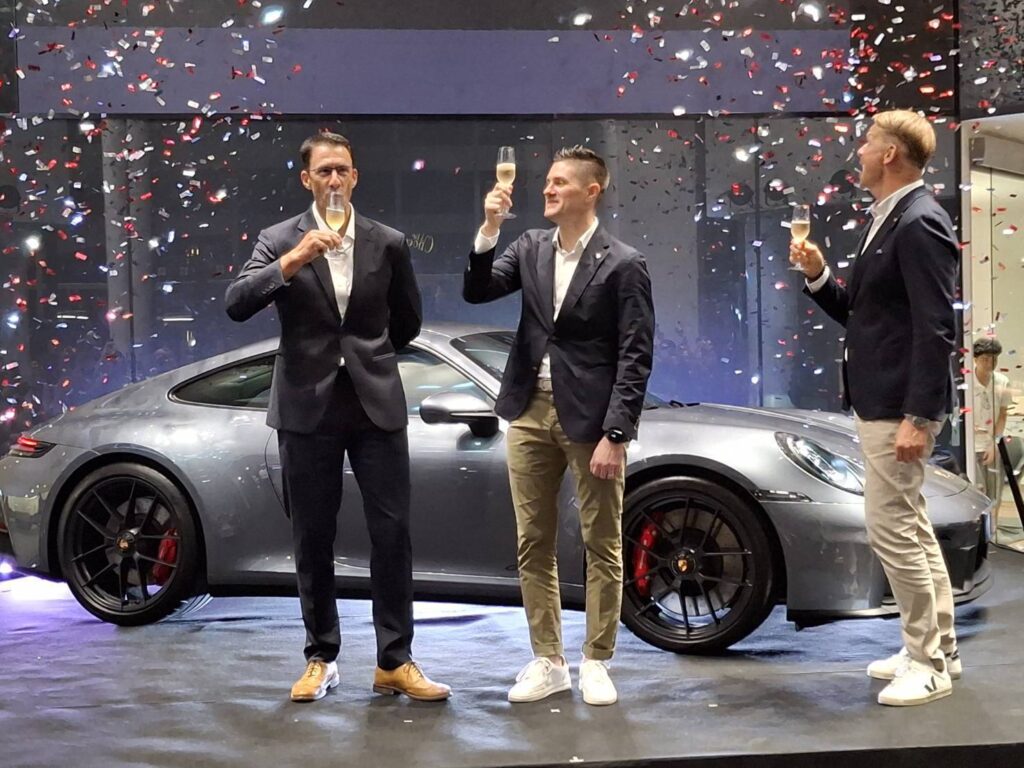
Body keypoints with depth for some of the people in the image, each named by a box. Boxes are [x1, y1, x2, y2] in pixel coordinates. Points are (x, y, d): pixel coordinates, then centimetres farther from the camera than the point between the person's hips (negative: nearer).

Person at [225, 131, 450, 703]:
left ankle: (395, 661, 7)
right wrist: (291, 261, -23)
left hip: (376, 404, 1)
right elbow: (237, 305, -13)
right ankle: (322, 660, 17)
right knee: (313, 541, 6)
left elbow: (408, 320, 18)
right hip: (308, 408, -1)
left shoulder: (389, 244, 5)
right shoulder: (280, 241, 1)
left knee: (393, 534, -2)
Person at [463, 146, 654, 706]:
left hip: (590, 417, -5)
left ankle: (595, 663, 15)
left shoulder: (623, 264, -8)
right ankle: (547, 663, 19)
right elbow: (475, 292, 0)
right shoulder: (531, 247, 8)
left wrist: (614, 435, -16)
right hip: (530, 412, 5)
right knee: (533, 546, 9)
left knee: (601, 546, 4)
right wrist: (489, 228, -12)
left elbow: (635, 357, -11)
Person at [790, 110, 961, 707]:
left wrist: (918, 417, -25)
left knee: (891, 530, -7)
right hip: (879, 402, 10)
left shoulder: (919, 222, -17)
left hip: (901, 407, -10)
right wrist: (818, 275, 3)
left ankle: (927, 664, 3)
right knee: (913, 531, 15)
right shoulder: (889, 221, 14)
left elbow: (936, 329, -22)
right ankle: (938, 650, 25)